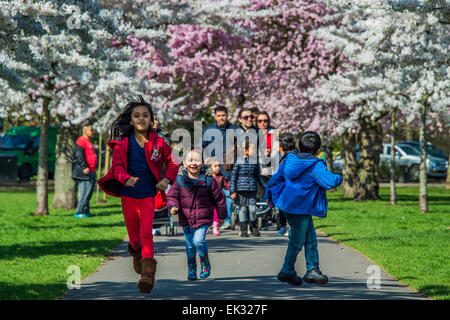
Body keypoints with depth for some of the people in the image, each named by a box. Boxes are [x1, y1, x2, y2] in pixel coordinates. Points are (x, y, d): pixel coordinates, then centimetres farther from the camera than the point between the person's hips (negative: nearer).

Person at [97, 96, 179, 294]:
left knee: (146, 233, -16)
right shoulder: (123, 144, -3)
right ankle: (135, 251, 48)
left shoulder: (158, 143, -1)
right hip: (128, 196, 1)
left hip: (148, 196, -1)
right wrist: (126, 179, -27)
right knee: (134, 236, 12)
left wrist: (167, 179, -9)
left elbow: (173, 162, 9)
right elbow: (117, 166, -6)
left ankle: (147, 274, -14)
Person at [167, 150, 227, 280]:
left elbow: (219, 198, 6)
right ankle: (191, 270, 25)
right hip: (186, 218, 2)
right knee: (190, 245, 8)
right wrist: (173, 207, -17)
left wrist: (222, 215, 13)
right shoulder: (179, 180, -1)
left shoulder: (208, 180, -3)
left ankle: (205, 264, 8)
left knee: (199, 241, -16)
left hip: (203, 218, -2)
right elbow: (172, 196, 5)